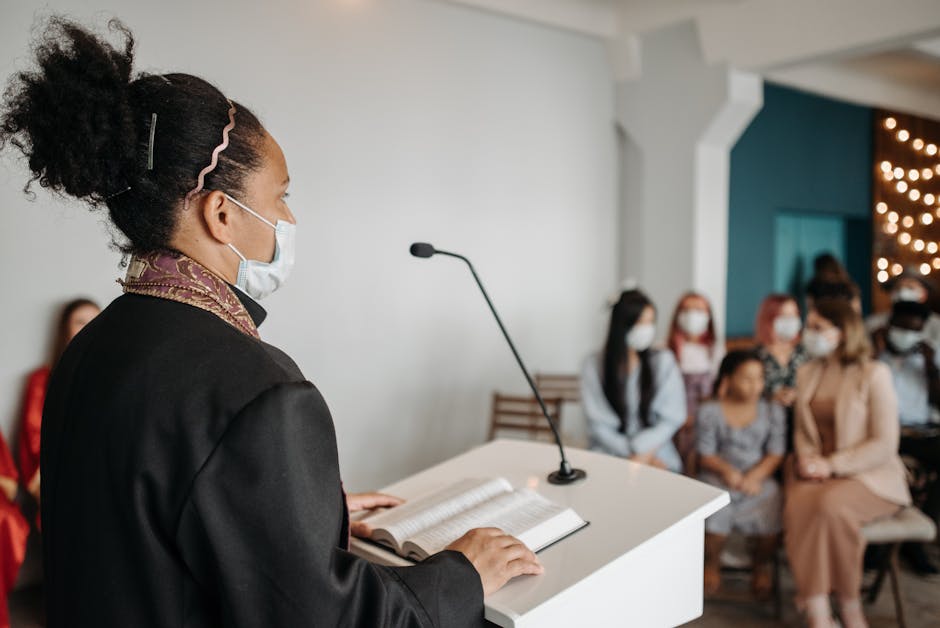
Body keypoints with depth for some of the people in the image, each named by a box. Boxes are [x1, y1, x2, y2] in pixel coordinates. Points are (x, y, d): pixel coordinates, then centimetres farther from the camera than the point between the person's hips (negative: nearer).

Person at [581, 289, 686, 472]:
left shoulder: (664, 361, 4)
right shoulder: (594, 366, 0)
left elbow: (672, 418, 1)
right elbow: (598, 425, -4)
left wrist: (644, 452, -12)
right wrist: (632, 455, -14)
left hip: (656, 455, 1)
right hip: (610, 456, 0)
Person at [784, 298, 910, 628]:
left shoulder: (874, 374, -5)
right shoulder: (807, 373, 12)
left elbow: (884, 445, -8)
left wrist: (832, 465, -17)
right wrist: (808, 458, -5)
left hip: (869, 473, -4)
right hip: (818, 472, 4)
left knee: (832, 504, -36)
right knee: (799, 504, -31)